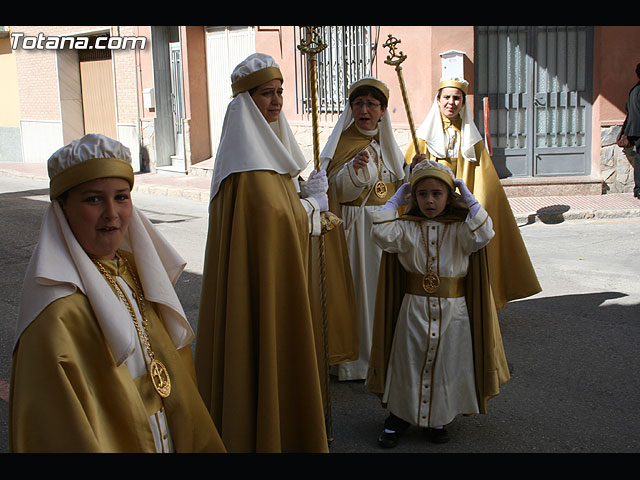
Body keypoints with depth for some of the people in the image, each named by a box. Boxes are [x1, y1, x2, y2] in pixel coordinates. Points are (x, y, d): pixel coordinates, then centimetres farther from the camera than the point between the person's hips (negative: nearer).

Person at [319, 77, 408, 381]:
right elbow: (334, 191, -13)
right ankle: (354, 359, 8)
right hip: (355, 227, -5)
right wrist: (354, 169, -29)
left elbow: (399, 188, 17)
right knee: (357, 287, -4)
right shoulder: (342, 143, -4)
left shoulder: (387, 143, 14)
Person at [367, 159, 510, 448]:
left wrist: (470, 200, -12)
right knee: (408, 362, 8)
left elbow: (482, 236, -19)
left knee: (446, 364, 9)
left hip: (452, 310, 0)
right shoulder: (407, 227, -1)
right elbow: (382, 233, -17)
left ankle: (437, 418, 28)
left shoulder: (460, 228, -1)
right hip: (414, 307, 0)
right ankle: (400, 416, 25)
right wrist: (395, 201, -7)